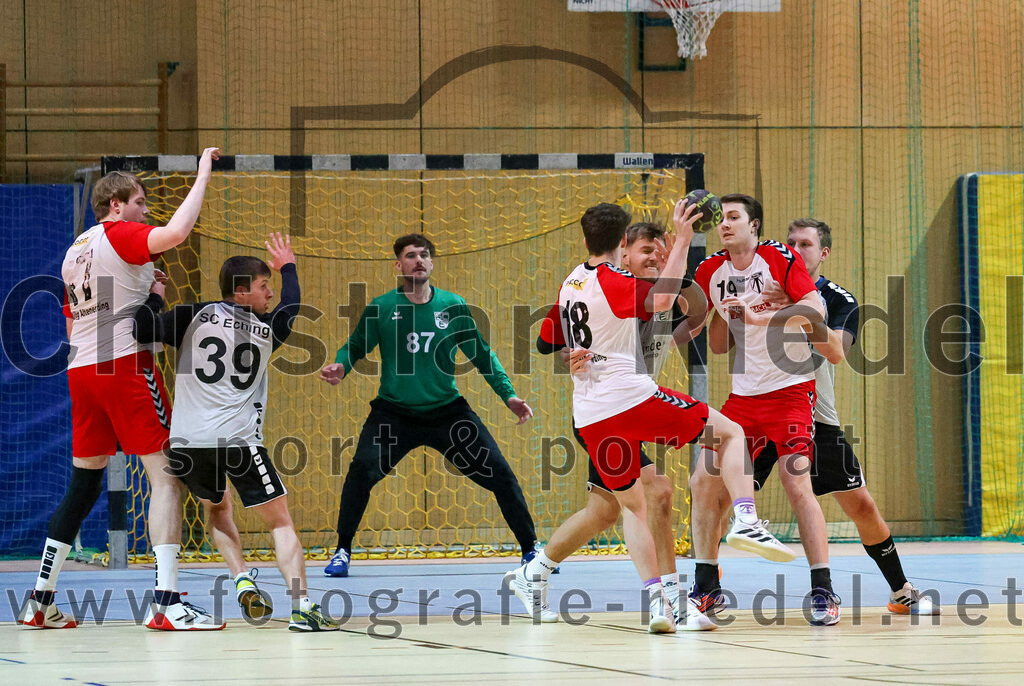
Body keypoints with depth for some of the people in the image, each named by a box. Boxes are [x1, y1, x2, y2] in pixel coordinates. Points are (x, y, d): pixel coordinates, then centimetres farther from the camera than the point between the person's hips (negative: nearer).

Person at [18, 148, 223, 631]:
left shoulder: (75, 251, 20)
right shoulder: (120, 235, -4)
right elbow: (176, 232, -24)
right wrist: (202, 176, -14)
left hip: (82, 369, 8)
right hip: (126, 364, -8)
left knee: (82, 486, 15)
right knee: (166, 476, -8)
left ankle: (40, 600, 14)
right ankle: (167, 600, -18)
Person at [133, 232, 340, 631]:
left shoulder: (194, 316, 5)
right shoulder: (267, 330, 9)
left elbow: (146, 330, -5)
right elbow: (291, 305, 31)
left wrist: (155, 298, 13)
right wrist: (287, 266, 49)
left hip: (186, 441, 2)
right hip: (238, 440, -2)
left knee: (216, 507, 29)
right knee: (280, 520, 6)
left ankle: (243, 582, 10)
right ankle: (301, 606, -8)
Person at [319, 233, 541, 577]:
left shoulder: (453, 306, -1)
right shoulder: (381, 308, -5)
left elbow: (481, 354, 8)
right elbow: (356, 346, 3)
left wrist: (508, 395, 2)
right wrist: (340, 367, -18)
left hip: (447, 410, 2)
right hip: (393, 412, -2)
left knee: (500, 474, -3)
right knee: (362, 469, -24)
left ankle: (531, 549, 15)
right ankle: (342, 551, -7)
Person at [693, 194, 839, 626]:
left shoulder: (780, 258, -8)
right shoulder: (712, 272, 7)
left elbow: (815, 310, -22)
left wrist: (758, 316, -28)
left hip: (791, 388, -6)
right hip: (743, 393, 6)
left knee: (796, 482, -16)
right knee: (703, 481, -1)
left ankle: (823, 591, -10)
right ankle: (707, 589, 11)